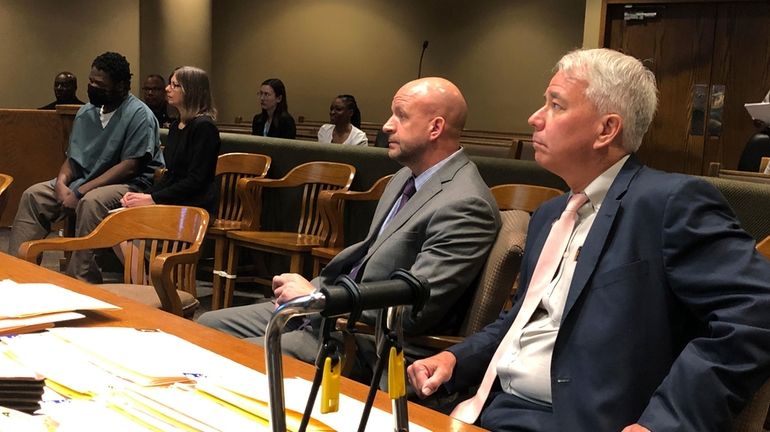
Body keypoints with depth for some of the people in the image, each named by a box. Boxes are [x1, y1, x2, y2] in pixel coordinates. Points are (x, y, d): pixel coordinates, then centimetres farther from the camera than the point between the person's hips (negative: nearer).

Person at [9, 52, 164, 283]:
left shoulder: (139, 115, -13)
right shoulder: (86, 112, 11)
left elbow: (130, 167, -20)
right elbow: (73, 158, 14)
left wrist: (81, 191, -23)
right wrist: (61, 182, -10)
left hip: (131, 184, -8)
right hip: (84, 180, 8)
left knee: (91, 202, -36)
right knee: (33, 195, -6)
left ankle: (81, 280, -29)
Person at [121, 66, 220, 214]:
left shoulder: (204, 127, -11)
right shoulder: (175, 126, 17)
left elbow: (195, 181, -16)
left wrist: (153, 198, -15)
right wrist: (143, 195, 2)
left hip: (196, 206, -8)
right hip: (173, 203, 8)